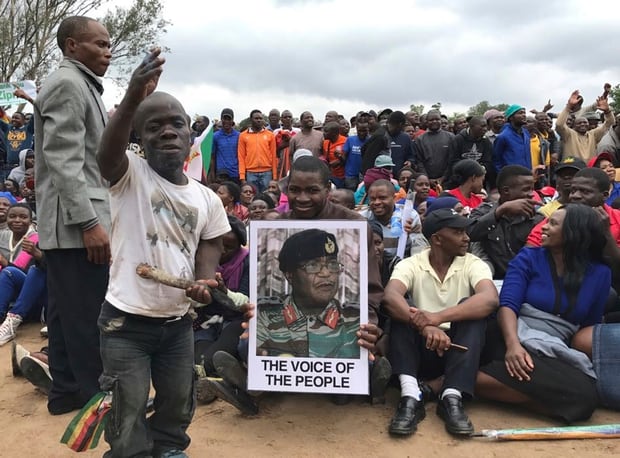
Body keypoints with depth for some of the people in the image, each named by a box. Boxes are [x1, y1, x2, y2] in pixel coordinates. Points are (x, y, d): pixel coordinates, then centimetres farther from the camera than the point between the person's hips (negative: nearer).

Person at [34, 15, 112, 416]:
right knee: (88, 316, -3)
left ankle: (67, 391, 23)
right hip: (77, 221, -10)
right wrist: (89, 222, -23)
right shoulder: (68, 84, -10)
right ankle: (96, 396, 7)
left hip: (69, 222, 10)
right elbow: (63, 160, -19)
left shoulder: (79, 85, 21)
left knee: (68, 312, 14)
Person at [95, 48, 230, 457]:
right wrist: (133, 99, -48)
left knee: (178, 402, 22)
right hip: (126, 320, -4)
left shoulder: (207, 198, 1)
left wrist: (205, 281, -13)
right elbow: (107, 153, -32)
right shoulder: (130, 175, -11)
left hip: (178, 321, 5)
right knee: (128, 412, 7)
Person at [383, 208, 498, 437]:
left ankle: (452, 398, -31)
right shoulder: (411, 264, -4)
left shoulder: (473, 264, -4)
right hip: (421, 349, 0)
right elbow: (390, 297, -26)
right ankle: (411, 397, -33)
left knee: (471, 307, -25)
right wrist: (425, 327, -43)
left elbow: (490, 299, -27)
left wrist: (438, 317, -40)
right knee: (400, 309, -24)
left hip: (459, 348, 0)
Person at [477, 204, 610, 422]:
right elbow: (507, 304, -8)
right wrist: (513, 344, -26)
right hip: (519, 341, -4)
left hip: (557, 354, 4)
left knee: (584, 395, -31)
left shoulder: (599, 273, 11)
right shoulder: (529, 258, 5)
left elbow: (591, 324, 15)